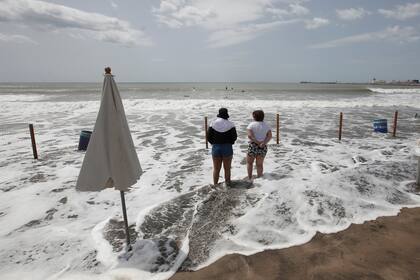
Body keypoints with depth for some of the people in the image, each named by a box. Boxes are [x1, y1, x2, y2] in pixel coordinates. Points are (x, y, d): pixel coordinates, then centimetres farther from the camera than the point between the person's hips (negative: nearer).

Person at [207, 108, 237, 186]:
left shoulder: (213, 123, -5)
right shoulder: (230, 124, -7)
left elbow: (208, 137, -4)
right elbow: (234, 137, -7)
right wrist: (229, 143, 11)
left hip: (215, 148, 1)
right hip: (227, 148, -1)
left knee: (216, 169, 13)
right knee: (227, 169, 12)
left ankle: (215, 184, 21)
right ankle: (227, 184, 21)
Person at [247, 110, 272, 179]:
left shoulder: (251, 125, -5)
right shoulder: (266, 125, 6)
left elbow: (250, 136, -18)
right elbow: (270, 136, -4)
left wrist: (257, 142, -14)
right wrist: (263, 143, -14)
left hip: (253, 146, -3)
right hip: (263, 148, 3)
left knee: (249, 162, 14)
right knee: (260, 164, 12)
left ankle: (249, 178, 12)